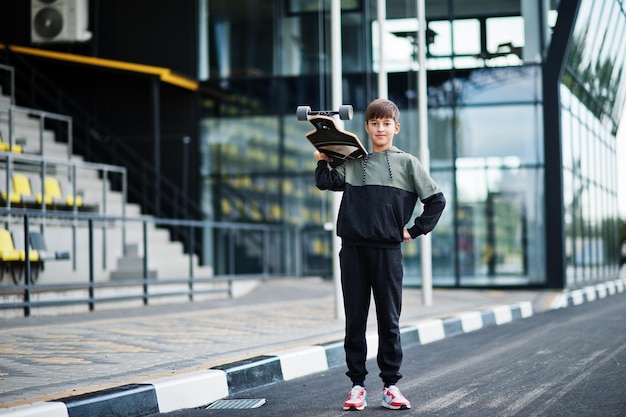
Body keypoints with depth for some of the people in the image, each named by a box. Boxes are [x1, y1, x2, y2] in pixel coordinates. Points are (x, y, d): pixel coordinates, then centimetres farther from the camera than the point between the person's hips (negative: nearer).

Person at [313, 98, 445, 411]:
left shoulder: (407, 163, 7)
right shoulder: (352, 162, 11)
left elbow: (436, 200, 7)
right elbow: (325, 183, -2)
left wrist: (415, 230, 3)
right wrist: (323, 159, -8)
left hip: (388, 250, -1)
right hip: (353, 249, 2)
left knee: (389, 320, 3)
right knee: (355, 320, 5)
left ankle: (391, 384, 12)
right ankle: (357, 384, 11)